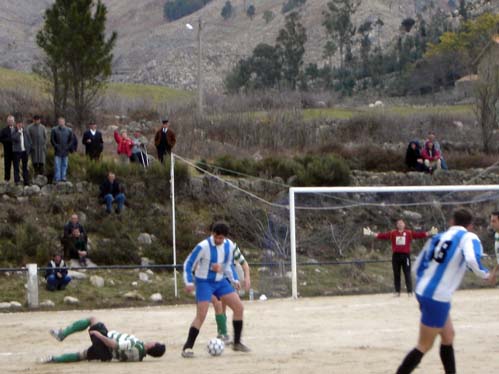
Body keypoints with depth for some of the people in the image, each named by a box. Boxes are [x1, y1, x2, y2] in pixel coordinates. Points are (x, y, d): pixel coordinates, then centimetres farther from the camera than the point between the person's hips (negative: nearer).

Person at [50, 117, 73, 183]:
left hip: (65, 151, 3)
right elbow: (52, 140, 0)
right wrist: (56, 146, -10)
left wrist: (68, 147, -2)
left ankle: (63, 177, 13)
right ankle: (57, 178, -4)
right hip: (58, 151, -3)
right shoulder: (54, 130, 1)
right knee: (57, 165, -5)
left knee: (64, 165, 7)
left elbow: (71, 140, 12)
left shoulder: (68, 131, 9)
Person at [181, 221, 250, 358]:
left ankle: (237, 343, 12)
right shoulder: (203, 247, -21)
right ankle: (187, 348, -11)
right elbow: (188, 264, -14)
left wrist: (234, 279, 4)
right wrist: (189, 282, -23)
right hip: (204, 282, -6)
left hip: (220, 281, 6)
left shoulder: (229, 246, -3)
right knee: (201, 315, -17)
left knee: (239, 307, 0)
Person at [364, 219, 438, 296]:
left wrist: (430, 233, -11)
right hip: (396, 255, 2)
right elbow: (383, 235, 1)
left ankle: (410, 292, 0)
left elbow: (419, 234, -3)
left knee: (407, 274, -2)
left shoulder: (409, 233, 2)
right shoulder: (392, 233, 5)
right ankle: (397, 291, 13)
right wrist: (371, 234, -5)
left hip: (405, 255, -2)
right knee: (396, 274, 6)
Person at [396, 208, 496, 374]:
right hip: (437, 297, -8)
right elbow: (472, 260, -28)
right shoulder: (468, 237, -6)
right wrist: (487, 276, -9)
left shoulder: (438, 237, 12)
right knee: (424, 346, -1)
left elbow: (418, 266, 17)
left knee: (448, 335, 23)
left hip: (423, 291, 8)